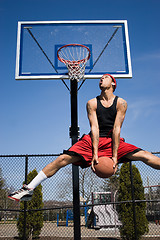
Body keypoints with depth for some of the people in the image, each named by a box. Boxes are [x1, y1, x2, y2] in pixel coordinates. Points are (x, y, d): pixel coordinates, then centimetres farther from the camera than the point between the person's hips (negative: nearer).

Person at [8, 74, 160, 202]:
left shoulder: (121, 103, -3)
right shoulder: (92, 103, -1)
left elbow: (117, 129, -12)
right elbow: (94, 128, -11)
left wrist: (115, 155, -19)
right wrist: (95, 153, -21)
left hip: (113, 141, 0)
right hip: (93, 140, 0)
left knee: (144, 156, -15)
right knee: (63, 159, -16)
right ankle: (29, 189, -13)